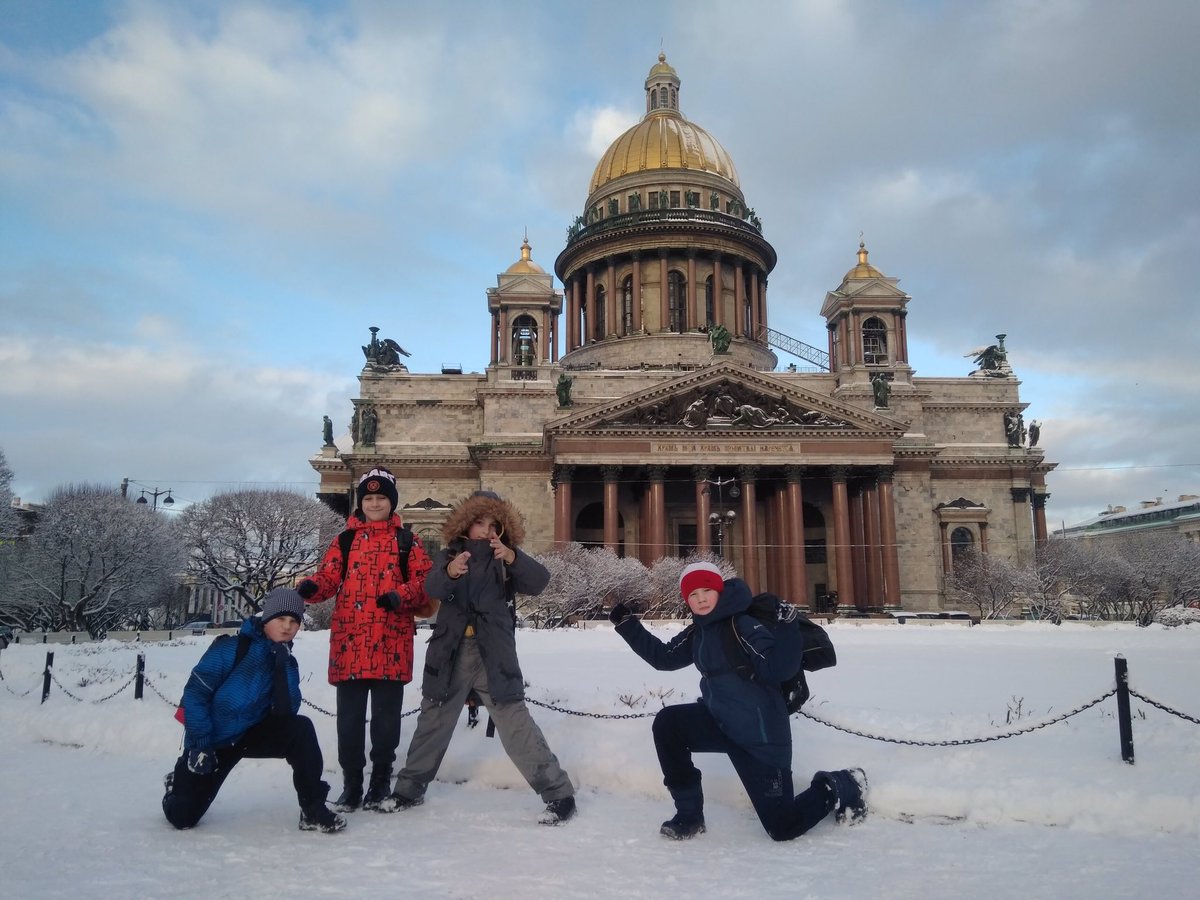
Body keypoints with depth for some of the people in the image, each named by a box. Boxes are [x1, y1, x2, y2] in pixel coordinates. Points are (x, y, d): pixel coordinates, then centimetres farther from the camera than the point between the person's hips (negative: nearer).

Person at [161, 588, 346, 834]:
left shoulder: (287, 663, 0)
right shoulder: (231, 648, -17)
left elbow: (287, 711, -13)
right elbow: (195, 693, -17)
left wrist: (282, 667, -23)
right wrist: (199, 744, -20)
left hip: (252, 735, 3)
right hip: (213, 740, -3)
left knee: (300, 728, -23)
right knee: (182, 816, -6)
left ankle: (313, 809, -16)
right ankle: (179, 784, 32)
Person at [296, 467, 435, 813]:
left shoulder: (407, 540, 8)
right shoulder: (344, 541, 12)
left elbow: (425, 580, 1)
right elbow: (328, 577, 1)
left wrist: (401, 595, -18)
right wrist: (310, 588, -21)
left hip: (391, 642, -1)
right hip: (350, 641, 1)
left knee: (386, 715, 7)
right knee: (350, 716, 5)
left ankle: (381, 780, 21)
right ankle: (351, 783, 17)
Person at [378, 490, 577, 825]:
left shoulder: (505, 559, 2)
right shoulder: (449, 554, 5)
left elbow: (539, 581, -15)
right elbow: (432, 588, -15)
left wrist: (512, 558, -33)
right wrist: (449, 572, -39)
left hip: (494, 656, -2)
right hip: (451, 655, 3)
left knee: (516, 724, -8)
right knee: (433, 721, 17)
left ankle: (559, 794, 0)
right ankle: (410, 787, 37)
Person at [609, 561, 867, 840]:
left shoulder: (742, 624, -18)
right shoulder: (697, 634, 5)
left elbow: (776, 670, -25)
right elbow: (662, 657, 15)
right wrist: (626, 623, 12)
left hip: (760, 734, -7)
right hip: (721, 722, 7)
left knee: (783, 828, -3)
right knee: (667, 723, -10)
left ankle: (839, 788, 27)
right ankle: (689, 814, 2)